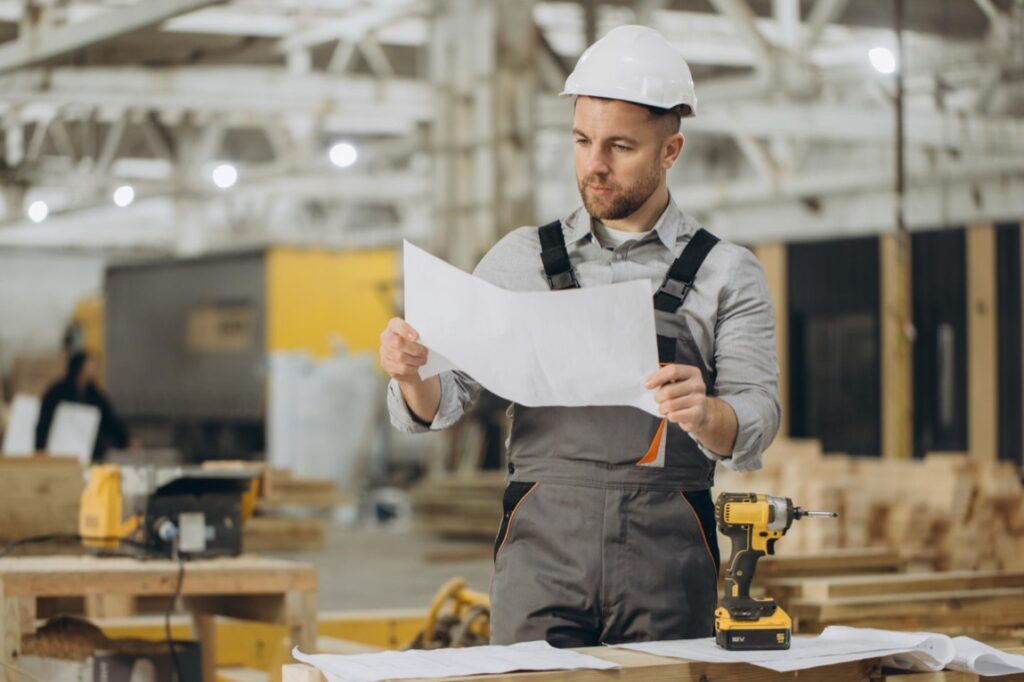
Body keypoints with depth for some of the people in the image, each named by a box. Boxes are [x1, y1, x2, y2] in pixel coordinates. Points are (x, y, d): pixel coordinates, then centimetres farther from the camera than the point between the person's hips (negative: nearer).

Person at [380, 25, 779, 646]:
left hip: (666, 555, -1)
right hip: (542, 548, 1)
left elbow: (755, 425, -3)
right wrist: (412, 374, -17)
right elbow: (440, 404, 7)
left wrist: (703, 413, -26)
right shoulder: (523, 259, 11)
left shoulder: (726, 273, 7)